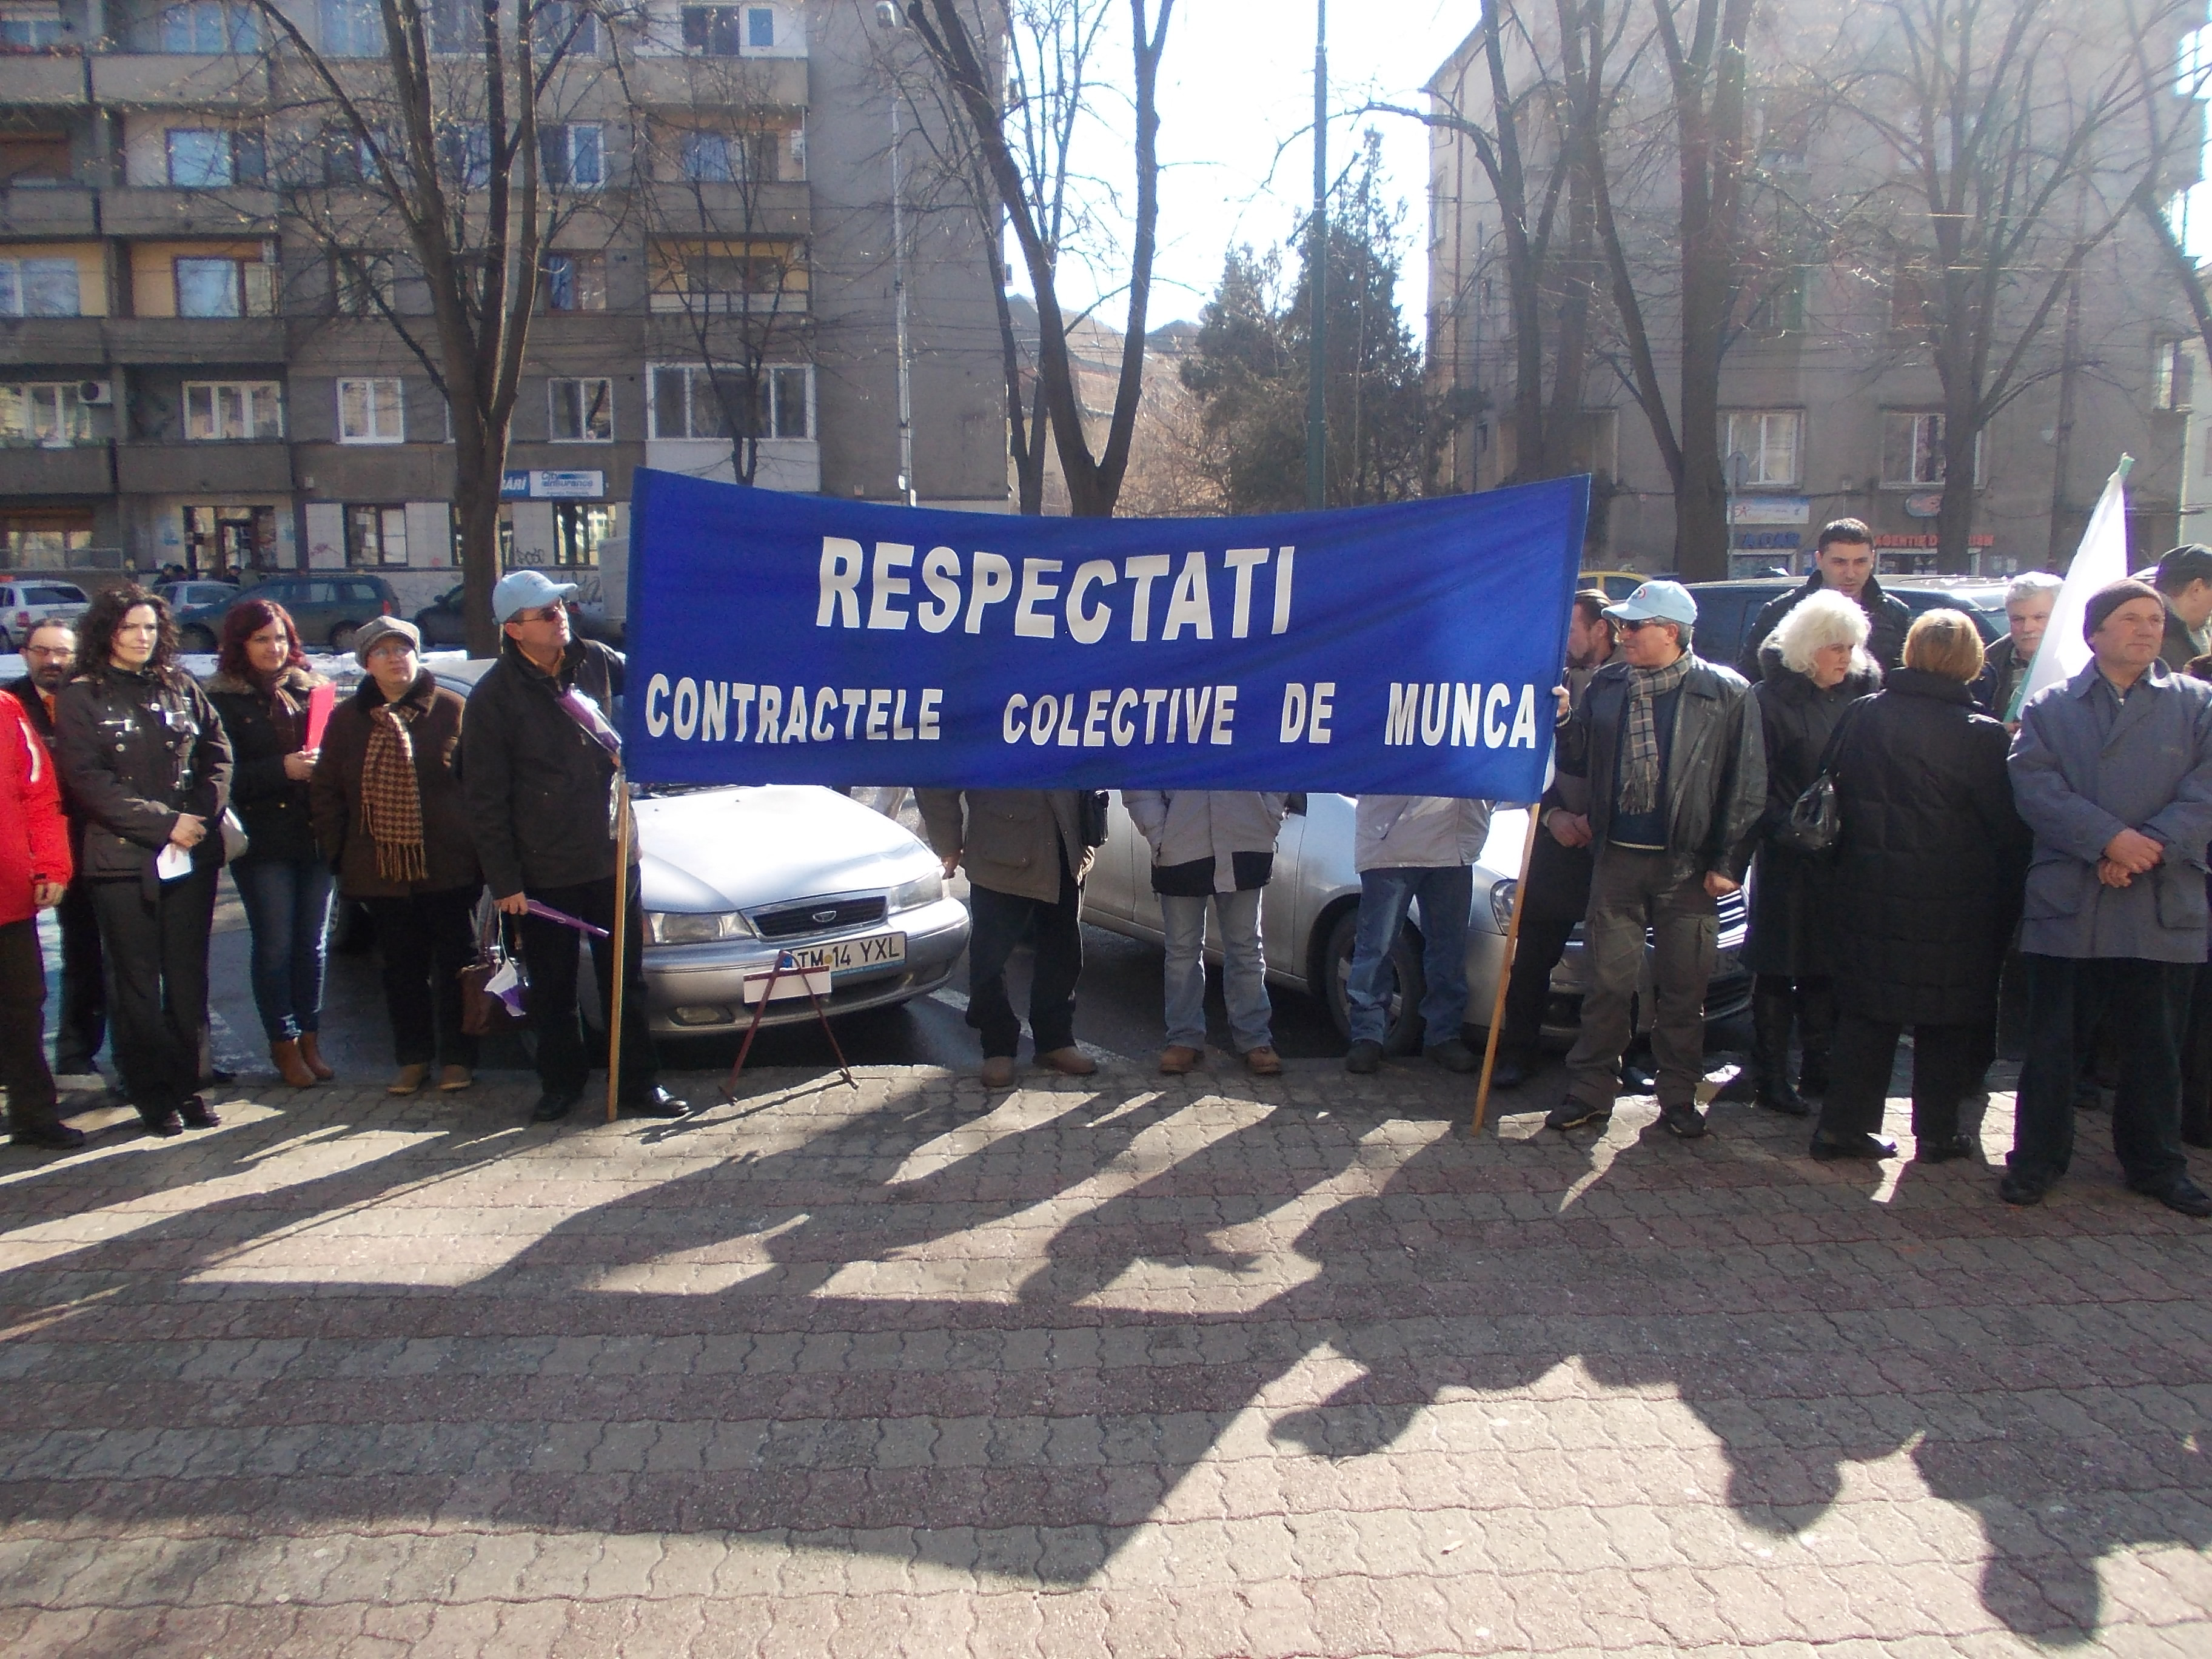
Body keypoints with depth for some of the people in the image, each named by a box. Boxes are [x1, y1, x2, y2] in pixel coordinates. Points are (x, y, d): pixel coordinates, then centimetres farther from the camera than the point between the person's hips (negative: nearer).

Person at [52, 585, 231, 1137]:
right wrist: (166, 823, -15)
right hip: (123, 861, -3)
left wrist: (202, 815, -9)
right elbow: (88, 781, -8)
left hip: (192, 857, 3)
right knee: (137, 982, 3)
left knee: (188, 977, 6)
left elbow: (218, 754, 7)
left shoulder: (181, 688, 12)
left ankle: (187, 1085, 16)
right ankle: (152, 1094, 11)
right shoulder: (79, 699, 1)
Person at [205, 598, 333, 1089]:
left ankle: (309, 1039, 19)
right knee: (276, 946, 2)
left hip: (316, 836, 4)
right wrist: (282, 770, -19)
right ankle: (284, 1044, 13)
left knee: (313, 944, 9)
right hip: (263, 841, -4)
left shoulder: (309, 688, 11)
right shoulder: (222, 700, -1)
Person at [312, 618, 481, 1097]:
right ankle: (412, 1058, 22)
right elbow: (326, 791, 10)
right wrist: (338, 854, 3)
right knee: (402, 968, 11)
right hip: (380, 869, 3)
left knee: (456, 963, 6)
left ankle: (457, 1057, 17)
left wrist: (478, 849, -7)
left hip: (448, 865, -2)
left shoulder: (452, 709, -1)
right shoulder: (347, 719, 7)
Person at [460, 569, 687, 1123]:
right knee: (552, 989, 11)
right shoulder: (494, 697, -9)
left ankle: (639, 1084, 19)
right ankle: (561, 1083, 28)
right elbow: (484, 801, -8)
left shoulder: (593, 661, 2)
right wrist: (504, 880, -11)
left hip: (611, 854, 3)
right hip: (544, 872, -3)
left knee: (626, 979, 9)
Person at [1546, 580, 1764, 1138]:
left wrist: (1727, 861, -8)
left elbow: (1747, 784, -4)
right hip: (1617, 858, 2)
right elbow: (1579, 762, 10)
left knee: (1683, 988, 7)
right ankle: (1590, 1091, 16)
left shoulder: (1726, 693, -4)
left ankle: (1678, 1097, 20)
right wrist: (1562, 720, -10)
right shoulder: (1607, 686, 6)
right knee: (1607, 982, 7)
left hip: (1686, 864, -2)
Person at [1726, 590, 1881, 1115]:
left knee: (1830, 968, 12)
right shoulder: (1771, 699, -6)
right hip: (1789, 862, -4)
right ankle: (1771, 1077, 12)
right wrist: (1790, 830, -17)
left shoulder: (1864, 692, 6)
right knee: (1778, 971, 3)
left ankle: (1820, 1069, 24)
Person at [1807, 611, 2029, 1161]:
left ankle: (1843, 1126, 15)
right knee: (1947, 1021, 12)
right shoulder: (1981, 735, -13)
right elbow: (2008, 828, -7)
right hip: (1952, 903, -3)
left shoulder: (1863, 716, -2)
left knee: (1866, 1011, 13)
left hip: (1869, 892, 4)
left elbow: (1838, 794, 6)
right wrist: (2006, 903, 6)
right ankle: (1937, 1133, 21)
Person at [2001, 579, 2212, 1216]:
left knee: (2155, 1046, 11)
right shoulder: (2049, 706, 7)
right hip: (2067, 905, -1)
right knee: (2051, 1041, 5)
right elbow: (2036, 786, -6)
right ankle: (2037, 1159, 17)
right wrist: (2110, 839, -18)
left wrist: (2150, 849, -15)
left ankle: (2157, 1164, 26)